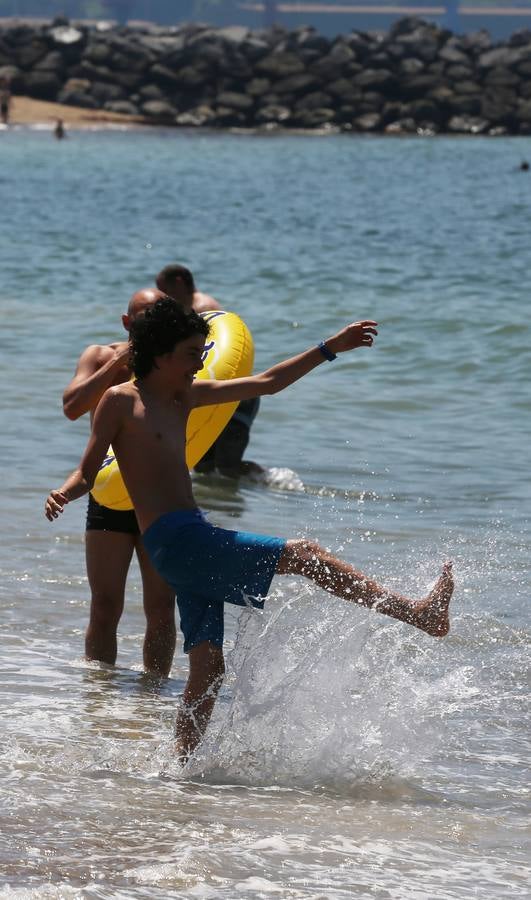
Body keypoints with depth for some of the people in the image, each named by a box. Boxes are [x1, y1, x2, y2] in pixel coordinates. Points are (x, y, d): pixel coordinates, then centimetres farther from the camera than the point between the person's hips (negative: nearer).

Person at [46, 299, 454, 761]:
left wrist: (331, 348, 22)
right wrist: (62, 494, -27)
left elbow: (266, 383, 23)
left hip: (194, 542, 9)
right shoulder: (121, 401, -2)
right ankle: (418, 613, -11)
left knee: (208, 667, 4)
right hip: (174, 541, -9)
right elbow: (87, 472, -4)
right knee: (304, 554, -11)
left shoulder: (184, 397, 20)